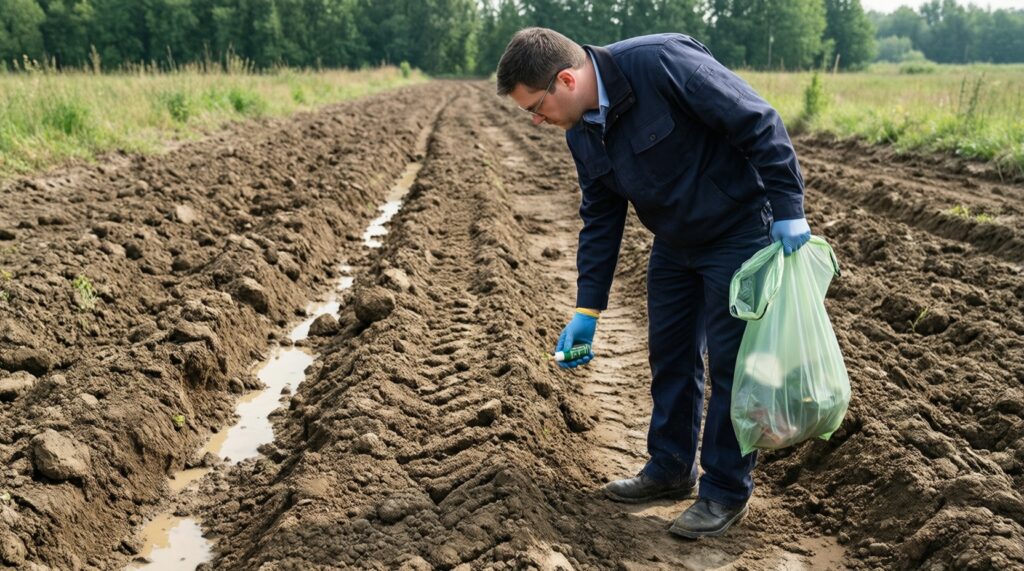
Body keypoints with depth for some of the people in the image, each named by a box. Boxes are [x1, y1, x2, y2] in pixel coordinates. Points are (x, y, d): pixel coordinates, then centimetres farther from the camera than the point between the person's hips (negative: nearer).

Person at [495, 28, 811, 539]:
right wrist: (587, 309, 4)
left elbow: (758, 123, -25)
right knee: (670, 353, 14)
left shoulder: (663, 63, -29)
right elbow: (600, 219, 5)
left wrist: (787, 208, -23)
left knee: (729, 362, -1)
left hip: (738, 232, -7)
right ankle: (670, 468, 31)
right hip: (674, 243, 7)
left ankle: (727, 491, 14)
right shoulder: (582, 134, -4)